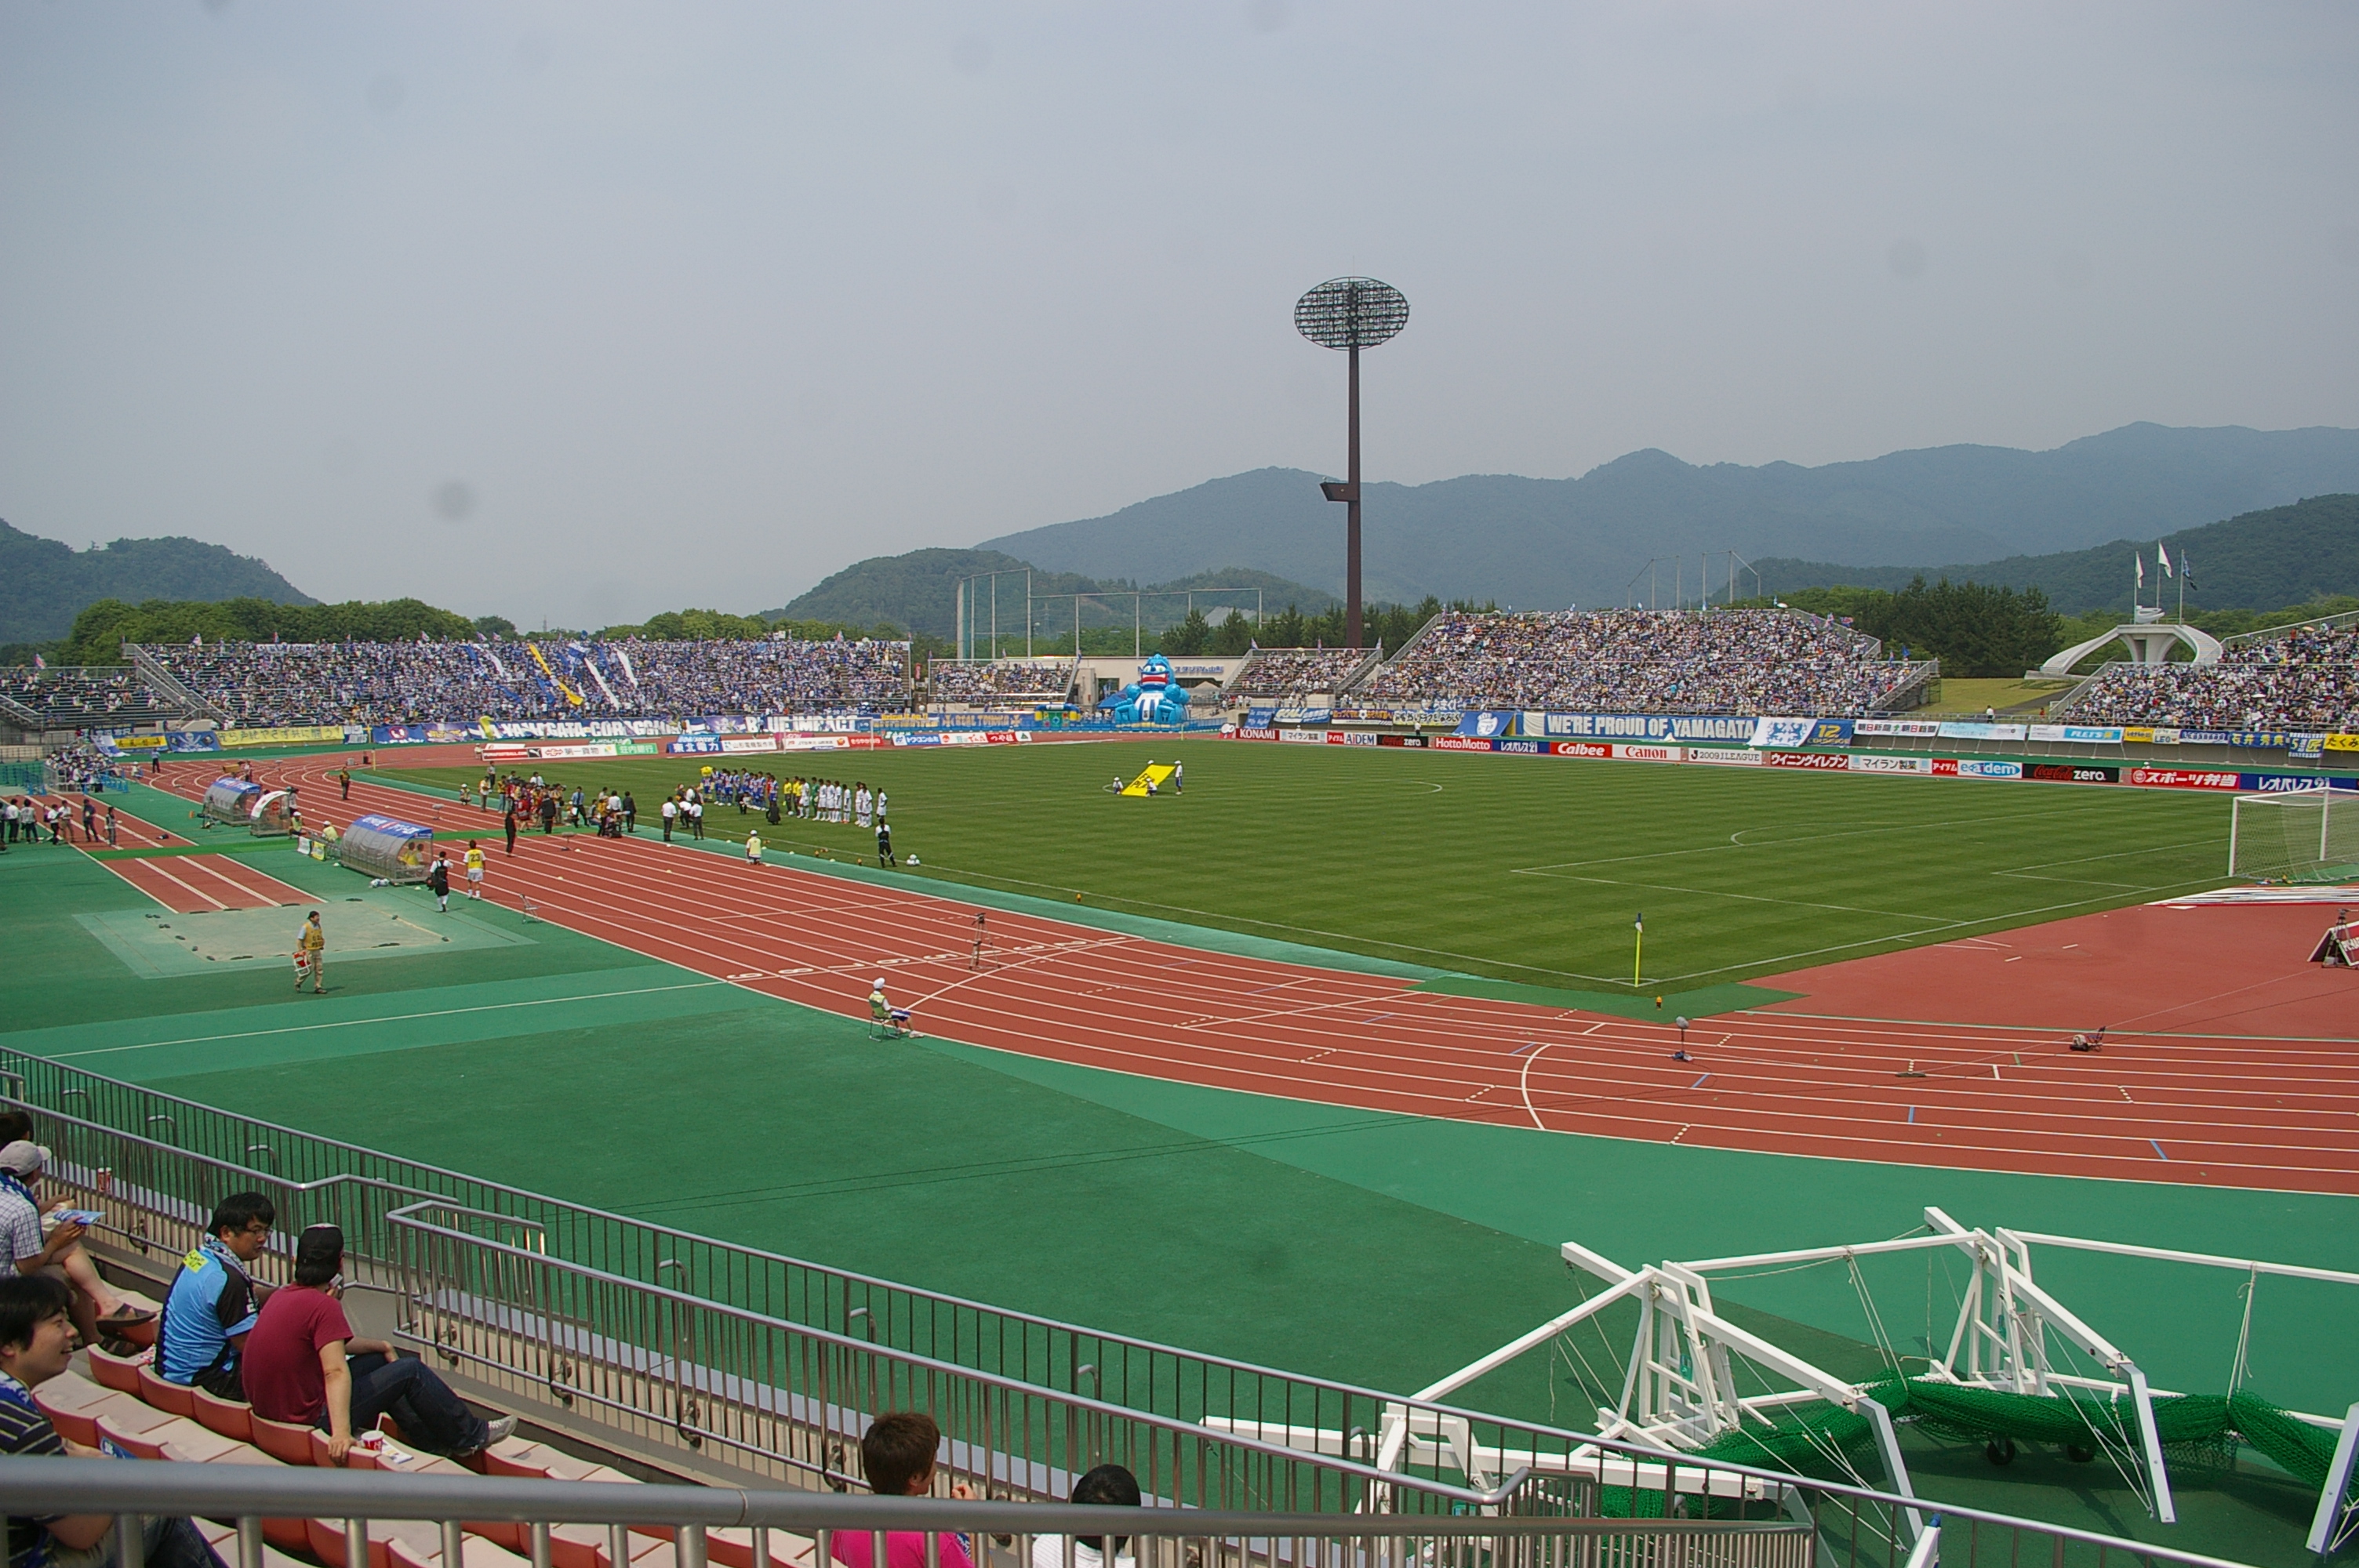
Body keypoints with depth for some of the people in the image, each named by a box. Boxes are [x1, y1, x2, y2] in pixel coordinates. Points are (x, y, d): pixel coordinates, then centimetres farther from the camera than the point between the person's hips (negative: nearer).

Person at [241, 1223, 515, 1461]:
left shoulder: (282, 1296, 8)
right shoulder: (323, 1306, -20)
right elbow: (336, 1372, -31)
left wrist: (382, 1347, 10)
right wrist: (341, 1433, -39)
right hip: (311, 1419, -9)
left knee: (379, 1360, 21)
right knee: (411, 1371, -3)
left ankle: (432, 1440, 29)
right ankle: (471, 1436, 14)